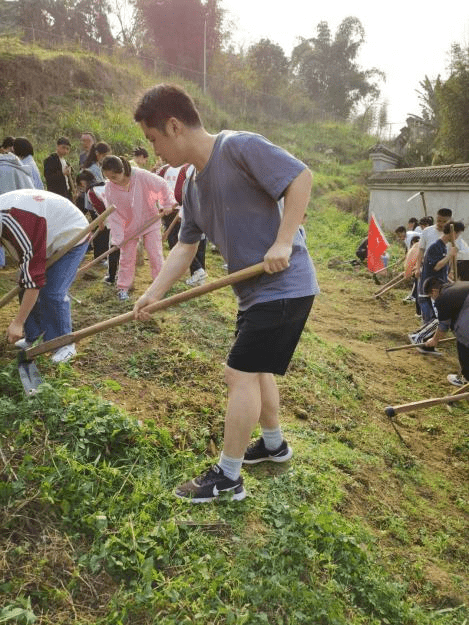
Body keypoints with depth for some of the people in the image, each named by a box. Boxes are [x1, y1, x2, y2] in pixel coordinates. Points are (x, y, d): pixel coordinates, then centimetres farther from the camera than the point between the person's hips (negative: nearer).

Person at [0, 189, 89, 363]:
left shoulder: (16, 225, -39)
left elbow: (33, 278, -36)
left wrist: (17, 323, -30)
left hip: (71, 236, -9)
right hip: (48, 235, 9)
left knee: (52, 293, -18)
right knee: (25, 288, 4)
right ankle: (33, 335, 21)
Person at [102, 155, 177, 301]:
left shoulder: (141, 176, -24)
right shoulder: (109, 188, -16)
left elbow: (162, 186, -10)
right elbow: (113, 214, -14)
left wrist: (167, 204, -5)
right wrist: (117, 238, -17)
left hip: (150, 222, -2)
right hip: (128, 227, 2)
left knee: (155, 255, 1)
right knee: (126, 258, 7)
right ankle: (123, 288, 20)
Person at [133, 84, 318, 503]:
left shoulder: (239, 146, -15)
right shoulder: (194, 186, 10)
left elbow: (302, 176, -20)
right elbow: (186, 246, 13)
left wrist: (282, 243, -25)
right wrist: (155, 292, 5)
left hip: (284, 286, -9)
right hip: (255, 290, 9)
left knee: (241, 373, -6)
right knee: (254, 368, 21)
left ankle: (228, 477, 10)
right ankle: (274, 444, 42)